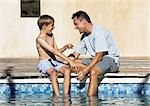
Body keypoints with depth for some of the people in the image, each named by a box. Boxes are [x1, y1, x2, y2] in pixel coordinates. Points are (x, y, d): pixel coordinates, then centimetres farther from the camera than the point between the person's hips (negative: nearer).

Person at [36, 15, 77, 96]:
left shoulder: (51, 36, 14)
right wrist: (69, 60, -26)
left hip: (54, 61, 7)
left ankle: (66, 95, -30)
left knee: (67, 70, -23)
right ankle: (57, 96, -41)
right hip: (44, 63, -7)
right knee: (53, 73, -37)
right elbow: (54, 51, -22)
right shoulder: (40, 39, -14)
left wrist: (65, 47, 1)